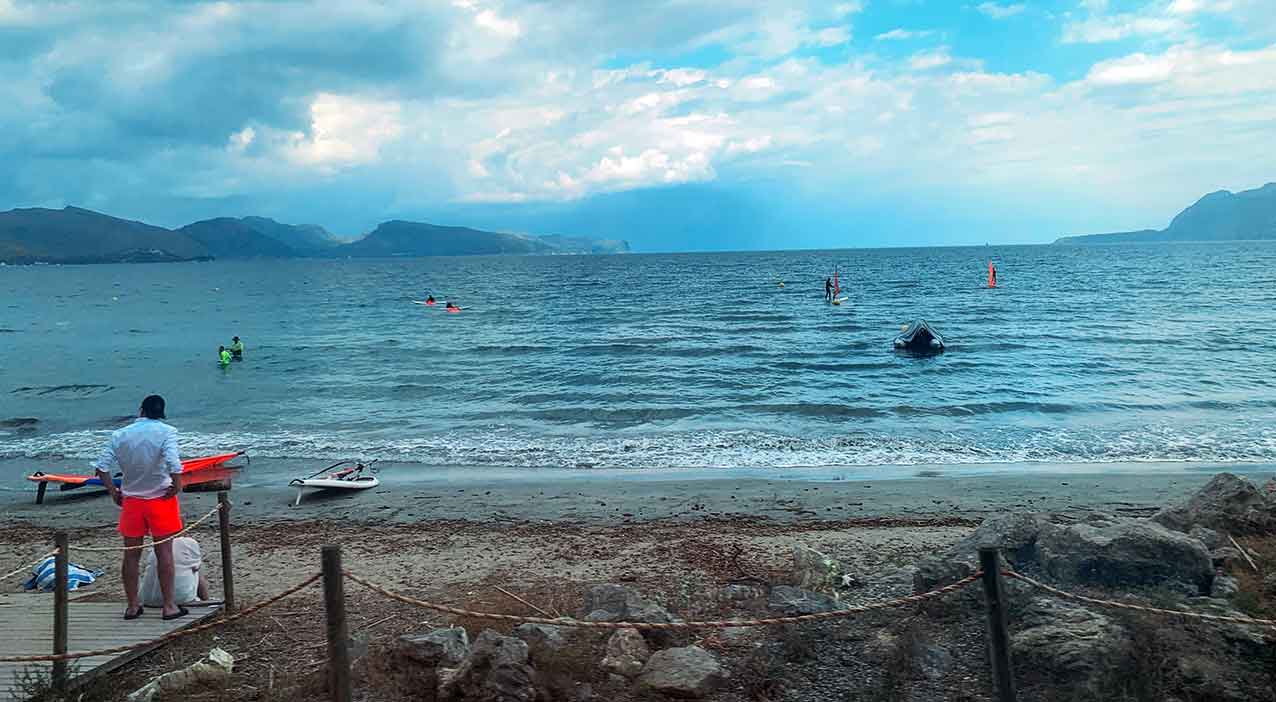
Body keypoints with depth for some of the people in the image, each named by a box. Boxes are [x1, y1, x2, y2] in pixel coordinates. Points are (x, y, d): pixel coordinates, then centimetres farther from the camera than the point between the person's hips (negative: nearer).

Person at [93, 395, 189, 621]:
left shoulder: (120, 435, 2)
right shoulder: (166, 432, -9)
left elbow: (102, 466, -1)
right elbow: (173, 464, -23)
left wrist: (113, 492, 7)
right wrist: (177, 485, -10)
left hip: (131, 500, 3)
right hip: (161, 498, -3)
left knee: (131, 555, 11)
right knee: (164, 552, 3)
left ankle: (132, 606, 20)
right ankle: (169, 606, 6)